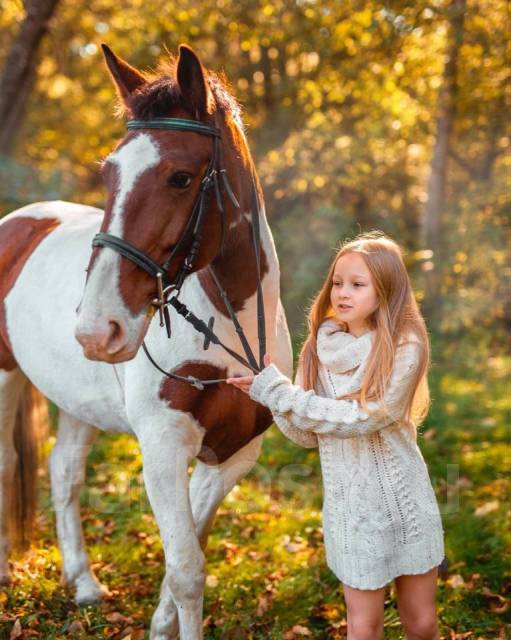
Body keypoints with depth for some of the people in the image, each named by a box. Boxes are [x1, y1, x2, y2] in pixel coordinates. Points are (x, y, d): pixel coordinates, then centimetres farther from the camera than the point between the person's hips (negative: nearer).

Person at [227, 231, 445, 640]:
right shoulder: (322, 348, -2)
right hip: (351, 509, 2)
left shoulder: (405, 347, -13)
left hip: (405, 503, -2)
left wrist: (277, 390, -22)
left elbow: (361, 418, -23)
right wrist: (269, 391, -18)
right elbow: (308, 435, -1)